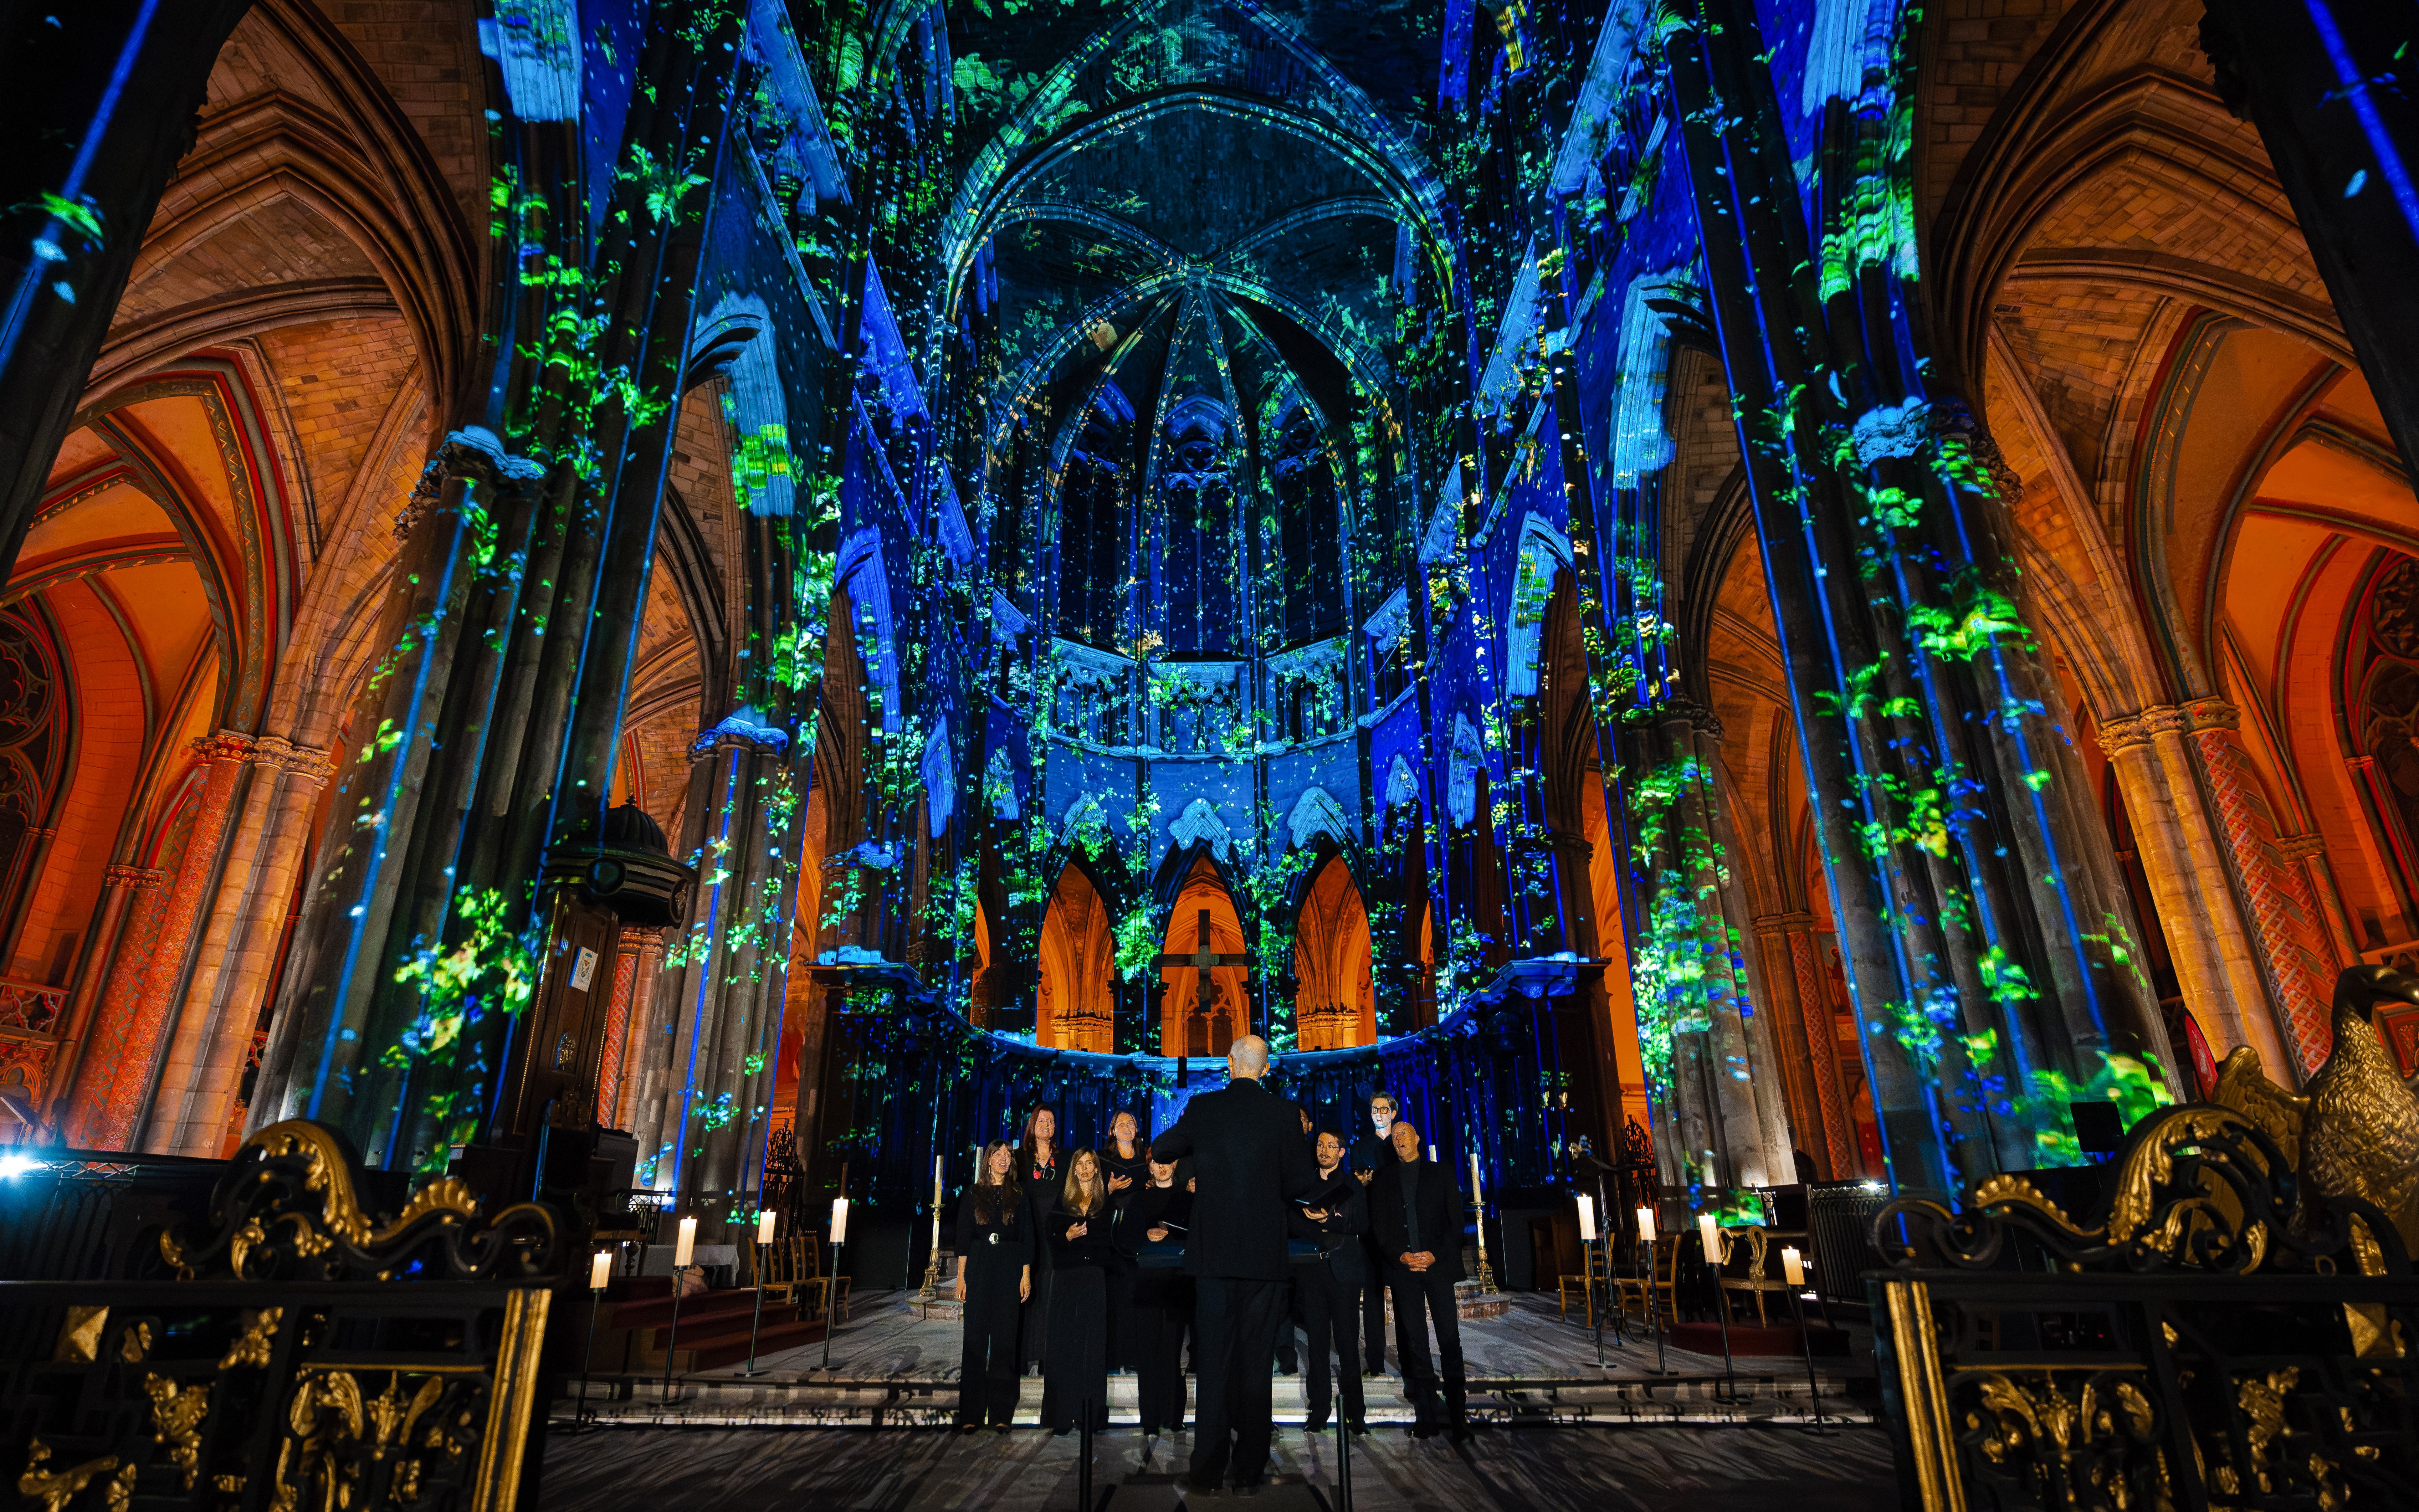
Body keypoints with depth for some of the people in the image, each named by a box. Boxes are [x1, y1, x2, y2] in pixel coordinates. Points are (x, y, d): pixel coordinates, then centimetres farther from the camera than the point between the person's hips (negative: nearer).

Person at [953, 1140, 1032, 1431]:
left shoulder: (1019, 1194, 7)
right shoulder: (973, 1194, 8)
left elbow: (1027, 1236, 4)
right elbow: (963, 1237, 6)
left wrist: (1026, 1275, -3)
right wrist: (961, 1276, -2)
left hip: (1010, 1269, 0)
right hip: (978, 1268, 0)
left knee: (1004, 1338, 0)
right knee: (975, 1338, 0)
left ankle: (1001, 1414, 6)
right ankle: (971, 1414, 6)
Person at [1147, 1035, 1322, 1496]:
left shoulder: (1202, 1108, -2)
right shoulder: (1283, 1113, -5)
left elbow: (1162, 1150, 15)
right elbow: (1302, 1182, -3)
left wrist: (1156, 1148, 37)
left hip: (1213, 1252, 0)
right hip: (1264, 1254, 0)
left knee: (1213, 1361, 8)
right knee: (1256, 1362, 9)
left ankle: (1208, 1472, 12)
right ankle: (1250, 1470, 15)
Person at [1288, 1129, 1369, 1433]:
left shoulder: (1353, 1187, 12)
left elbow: (1362, 1227, 2)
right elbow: (1292, 1223, 5)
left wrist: (1328, 1220, -12)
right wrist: (1330, 1235, -8)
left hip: (1344, 1270, -2)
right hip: (1311, 1269, 2)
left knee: (1347, 1341, -5)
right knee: (1318, 1341, 1)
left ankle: (1354, 1412, -1)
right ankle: (1319, 1411, 5)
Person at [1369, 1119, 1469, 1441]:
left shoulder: (1440, 1175, 10)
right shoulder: (1383, 1182, 14)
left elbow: (1456, 1221, 4)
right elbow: (1380, 1229, 9)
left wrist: (1435, 1255, -8)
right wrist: (1400, 1256, -7)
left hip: (1439, 1265, -1)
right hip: (1402, 1268, 1)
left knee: (1450, 1338, -6)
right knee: (1415, 1342, 1)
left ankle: (1459, 1414, -1)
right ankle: (1426, 1415, 5)